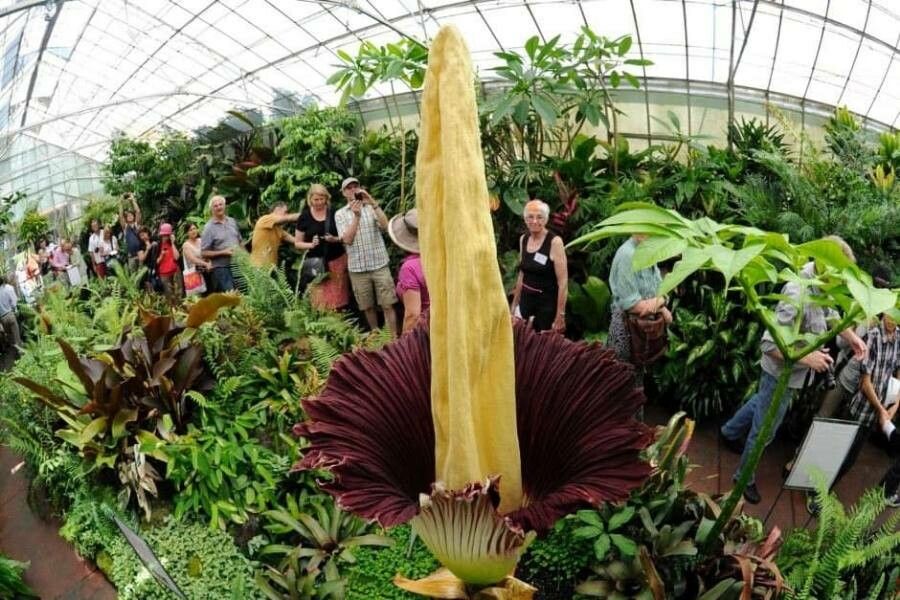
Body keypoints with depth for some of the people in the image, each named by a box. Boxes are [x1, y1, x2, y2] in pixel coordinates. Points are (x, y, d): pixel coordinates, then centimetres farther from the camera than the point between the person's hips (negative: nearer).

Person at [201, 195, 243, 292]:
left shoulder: (232, 221, 10)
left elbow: (240, 241, 22)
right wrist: (223, 252, -16)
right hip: (221, 269, -5)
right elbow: (204, 253, -9)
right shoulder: (209, 228, -7)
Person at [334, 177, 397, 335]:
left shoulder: (371, 207, 6)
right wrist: (356, 216, -16)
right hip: (357, 268, 1)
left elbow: (384, 225, -11)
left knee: (387, 305, -3)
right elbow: (347, 239, -7)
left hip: (379, 264, -1)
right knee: (368, 307, 10)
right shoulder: (340, 214, 5)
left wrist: (372, 202, -17)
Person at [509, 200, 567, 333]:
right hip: (526, 300, 6)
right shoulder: (523, 239, 5)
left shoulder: (554, 242, -13)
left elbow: (563, 281, -15)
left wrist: (560, 315, -18)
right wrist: (514, 304, 17)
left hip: (548, 302, -5)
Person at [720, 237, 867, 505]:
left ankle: (730, 432, 57)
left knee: (762, 402, 32)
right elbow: (768, 345, -33)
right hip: (783, 373, -9)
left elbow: (829, 312, 10)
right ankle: (744, 478, 30)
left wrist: (851, 336, -3)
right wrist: (807, 358, -30)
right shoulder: (797, 296, -37)